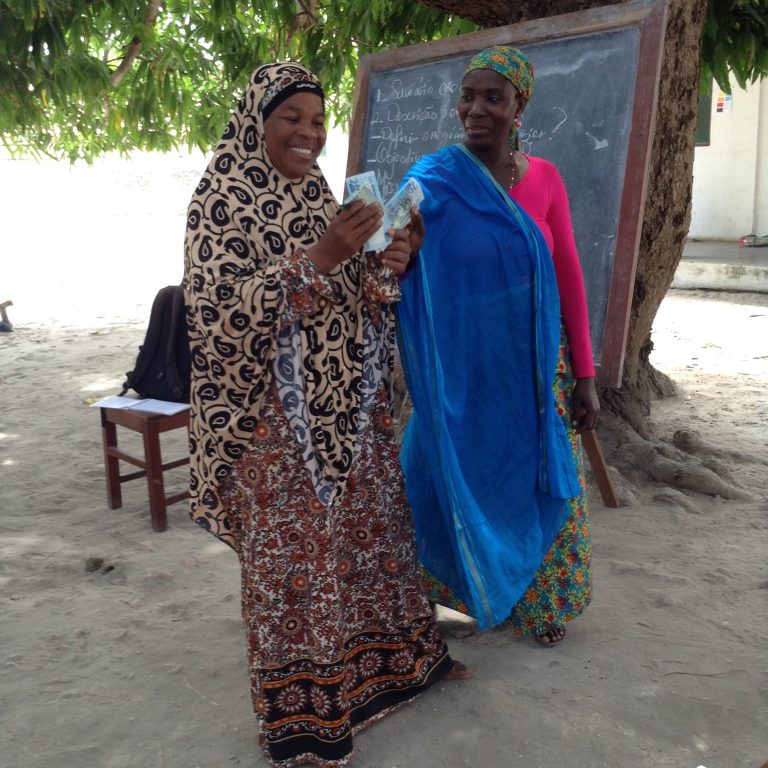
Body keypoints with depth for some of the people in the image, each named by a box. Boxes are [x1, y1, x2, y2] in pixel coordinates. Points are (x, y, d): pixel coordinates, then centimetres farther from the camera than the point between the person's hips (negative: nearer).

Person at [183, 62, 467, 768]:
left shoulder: (320, 199, 11)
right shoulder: (221, 200, -8)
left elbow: (352, 301, 13)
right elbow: (224, 315, -19)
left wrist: (389, 264, -7)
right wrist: (315, 260, -27)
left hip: (349, 407, 7)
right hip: (276, 417, -6)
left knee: (372, 523, 16)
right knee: (290, 551, 4)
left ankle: (397, 651, 38)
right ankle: (302, 709, 23)